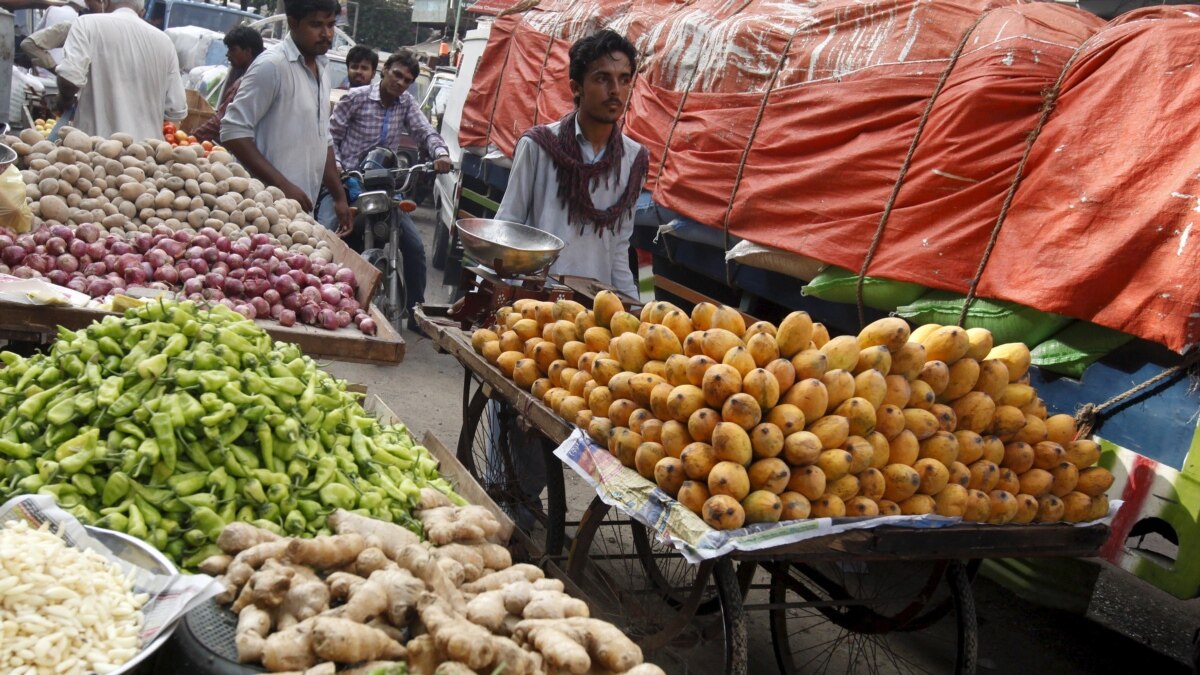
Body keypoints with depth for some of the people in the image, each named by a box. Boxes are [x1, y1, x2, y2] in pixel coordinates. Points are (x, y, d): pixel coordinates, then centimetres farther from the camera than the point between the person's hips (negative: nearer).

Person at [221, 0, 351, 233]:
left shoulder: (322, 67, 14)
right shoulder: (272, 65, -10)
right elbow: (234, 131, -14)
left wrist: (339, 197, 18)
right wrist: (283, 186, -19)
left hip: (303, 208, 7)